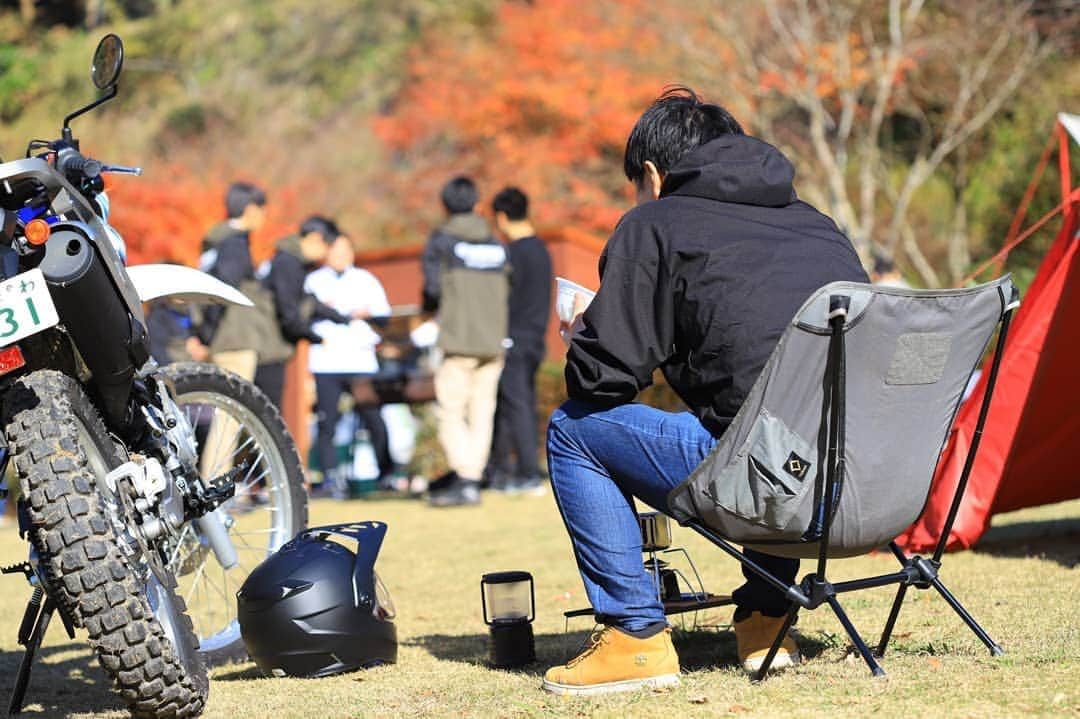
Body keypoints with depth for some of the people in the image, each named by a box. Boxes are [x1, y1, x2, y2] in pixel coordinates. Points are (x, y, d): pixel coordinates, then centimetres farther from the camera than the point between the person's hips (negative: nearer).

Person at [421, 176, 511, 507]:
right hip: (494, 341, 6)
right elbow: (506, 291, 11)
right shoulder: (496, 246, 14)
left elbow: (432, 288, -9)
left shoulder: (442, 241, -2)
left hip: (460, 340, -6)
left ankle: (464, 481, -16)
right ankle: (469, 476, 9)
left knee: (450, 411, -5)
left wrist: (430, 307, 12)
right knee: (481, 413, 7)